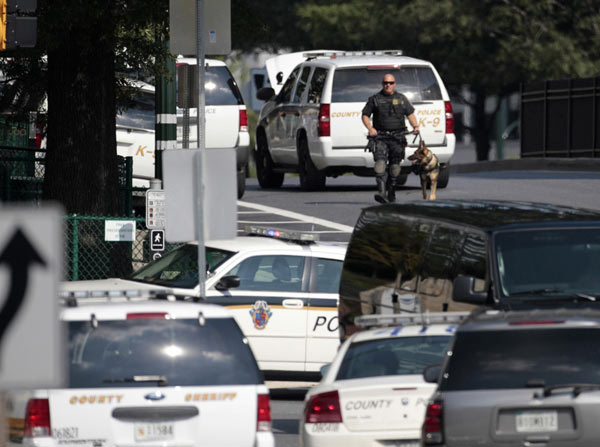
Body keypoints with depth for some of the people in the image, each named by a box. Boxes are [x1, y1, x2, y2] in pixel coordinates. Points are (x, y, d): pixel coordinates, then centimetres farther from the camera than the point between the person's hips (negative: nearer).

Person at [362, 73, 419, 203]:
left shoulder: (401, 99, 13)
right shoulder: (374, 99, 8)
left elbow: (410, 114, 15)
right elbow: (365, 115, 9)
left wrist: (415, 126, -4)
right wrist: (370, 129, -9)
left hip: (397, 137, 2)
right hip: (380, 137, -2)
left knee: (394, 166, 5)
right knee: (380, 163, -19)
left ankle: (391, 194, 18)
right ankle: (381, 193, -27)